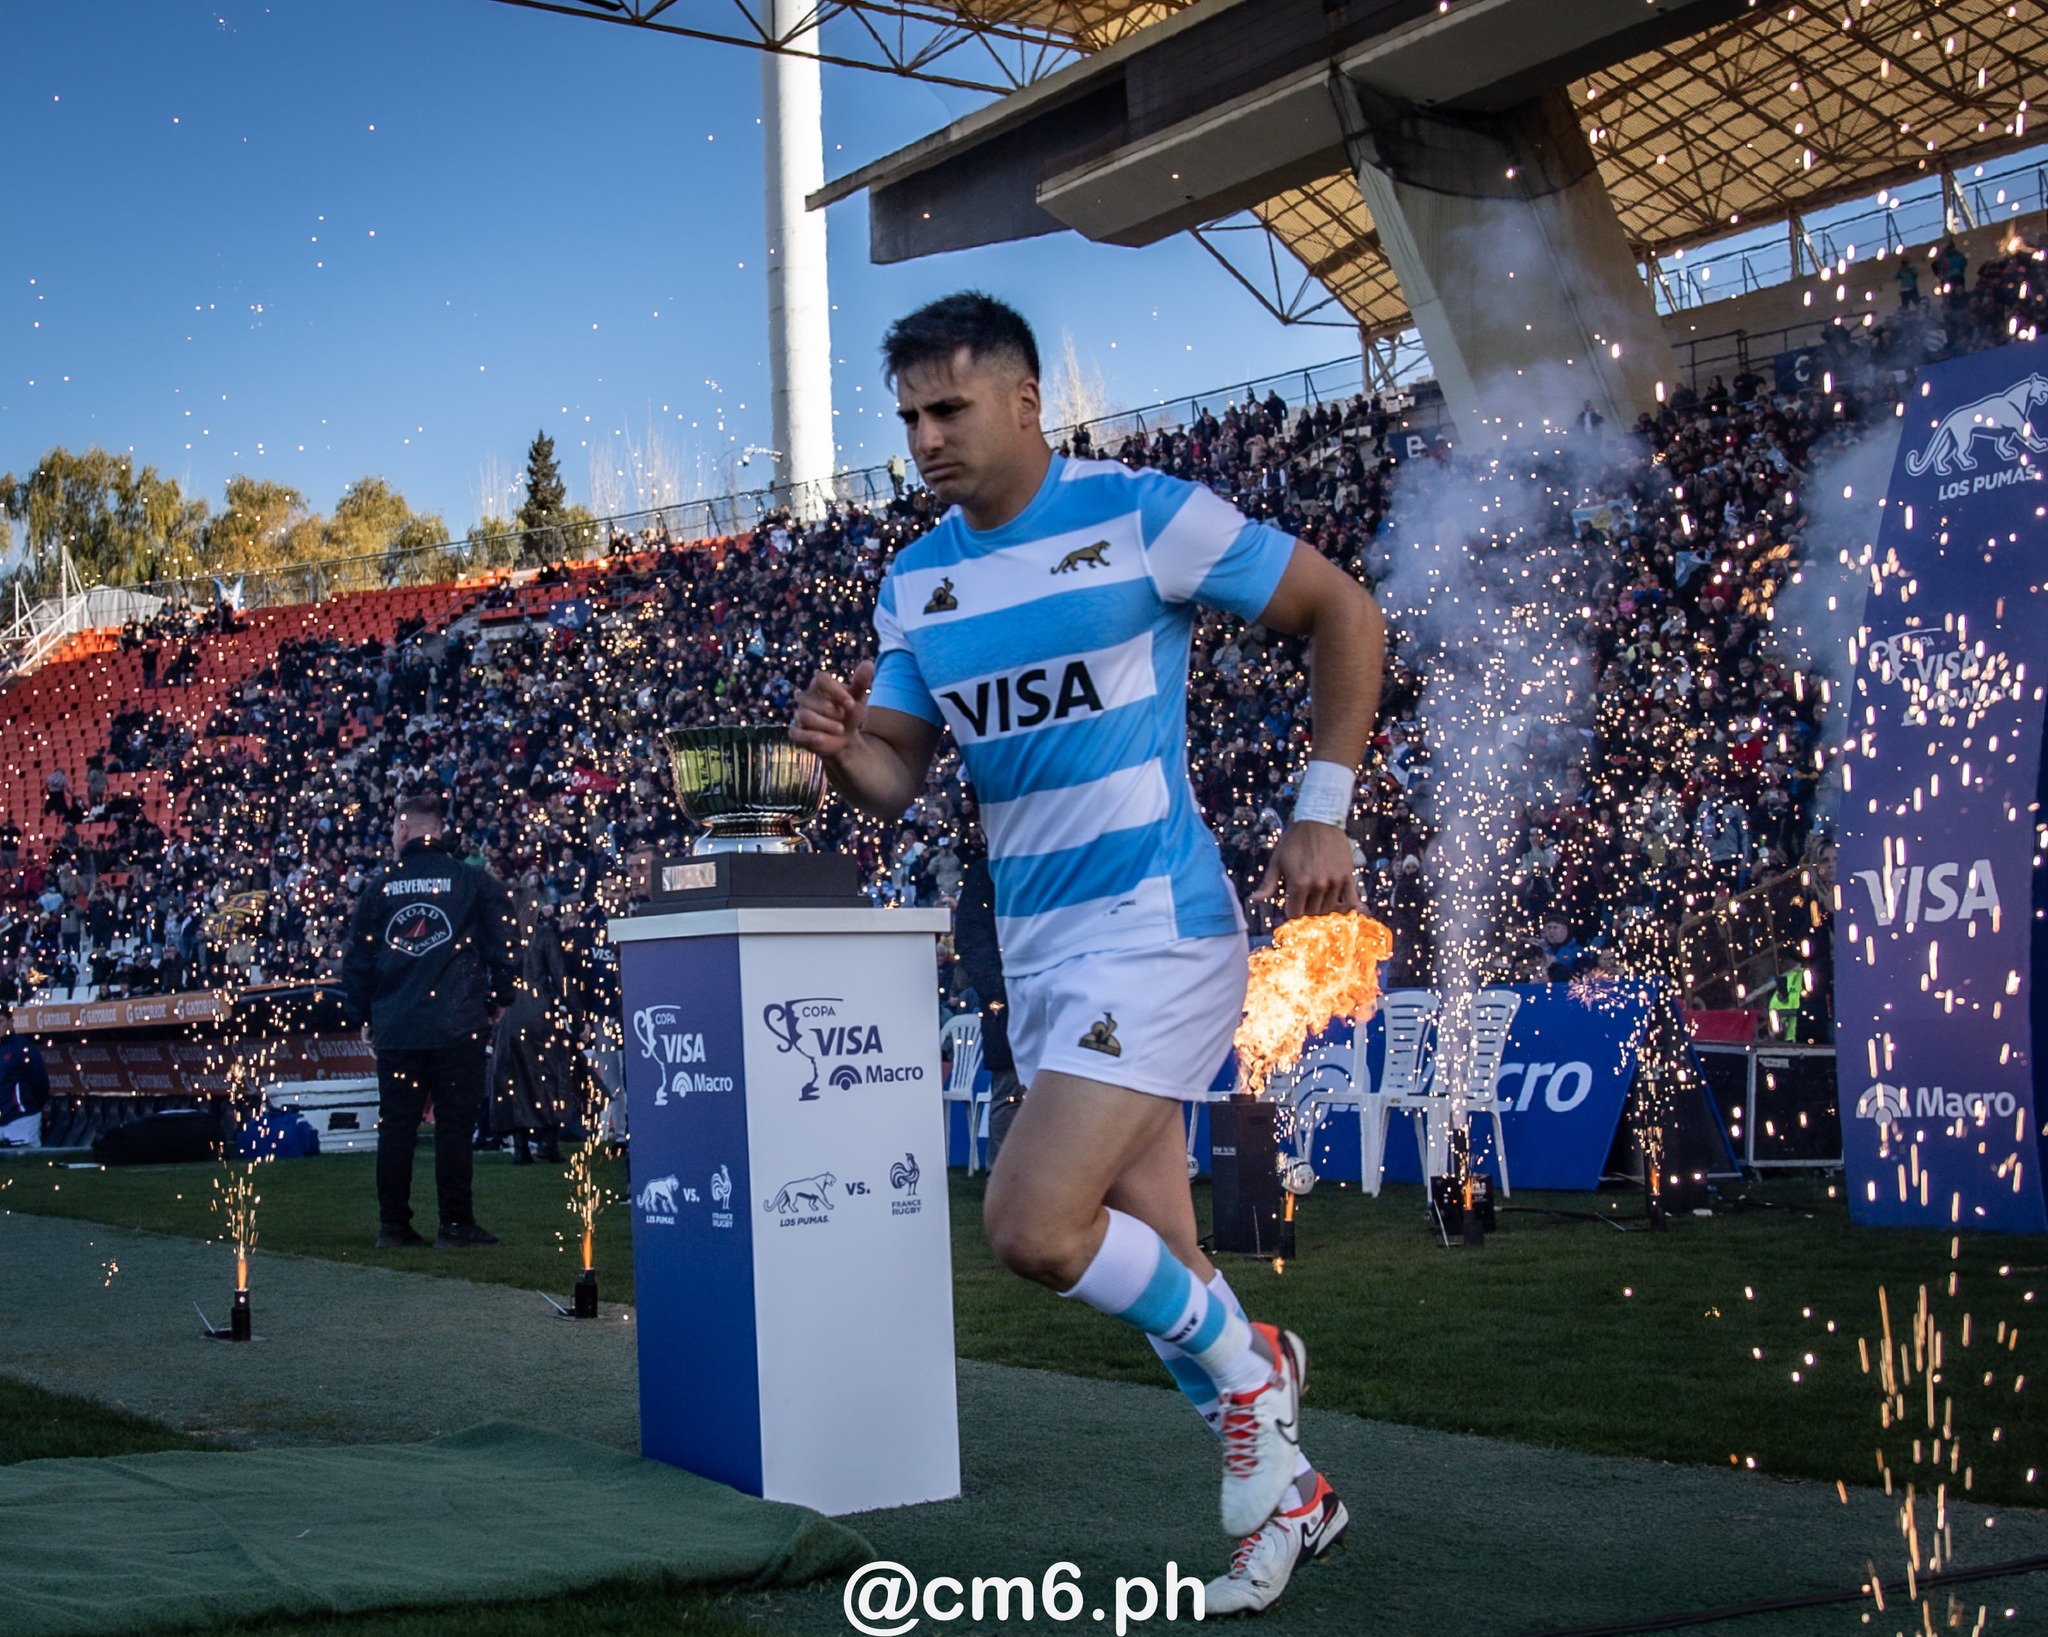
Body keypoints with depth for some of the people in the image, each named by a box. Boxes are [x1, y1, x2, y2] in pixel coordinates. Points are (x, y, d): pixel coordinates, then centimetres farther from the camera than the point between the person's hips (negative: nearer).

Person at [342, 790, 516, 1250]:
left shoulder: (379, 887, 6)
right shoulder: (475, 882, 1)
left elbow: (357, 962, 8)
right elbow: (502, 949, 1)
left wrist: (364, 1015, 18)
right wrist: (495, 1001, 15)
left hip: (394, 1027, 2)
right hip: (458, 1026, -2)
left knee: (396, 1126, 8)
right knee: (454, 1125, 1)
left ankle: (393, 1225, 10)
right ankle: (456, 1224, 2)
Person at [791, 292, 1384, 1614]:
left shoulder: (1142, 514, -10)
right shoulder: (917, 582, 9)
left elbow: (1343, 613, -4)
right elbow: (899, 774, 13)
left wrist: (1324, 813, -6)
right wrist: (842, 746, -11)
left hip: (1156, 921, -7)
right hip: (1037, 946, 7)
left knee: (1034, 1225, -18)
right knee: (1155, 1263, 12)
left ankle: (1244, 1366, 8)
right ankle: (1286, 1490, 30)